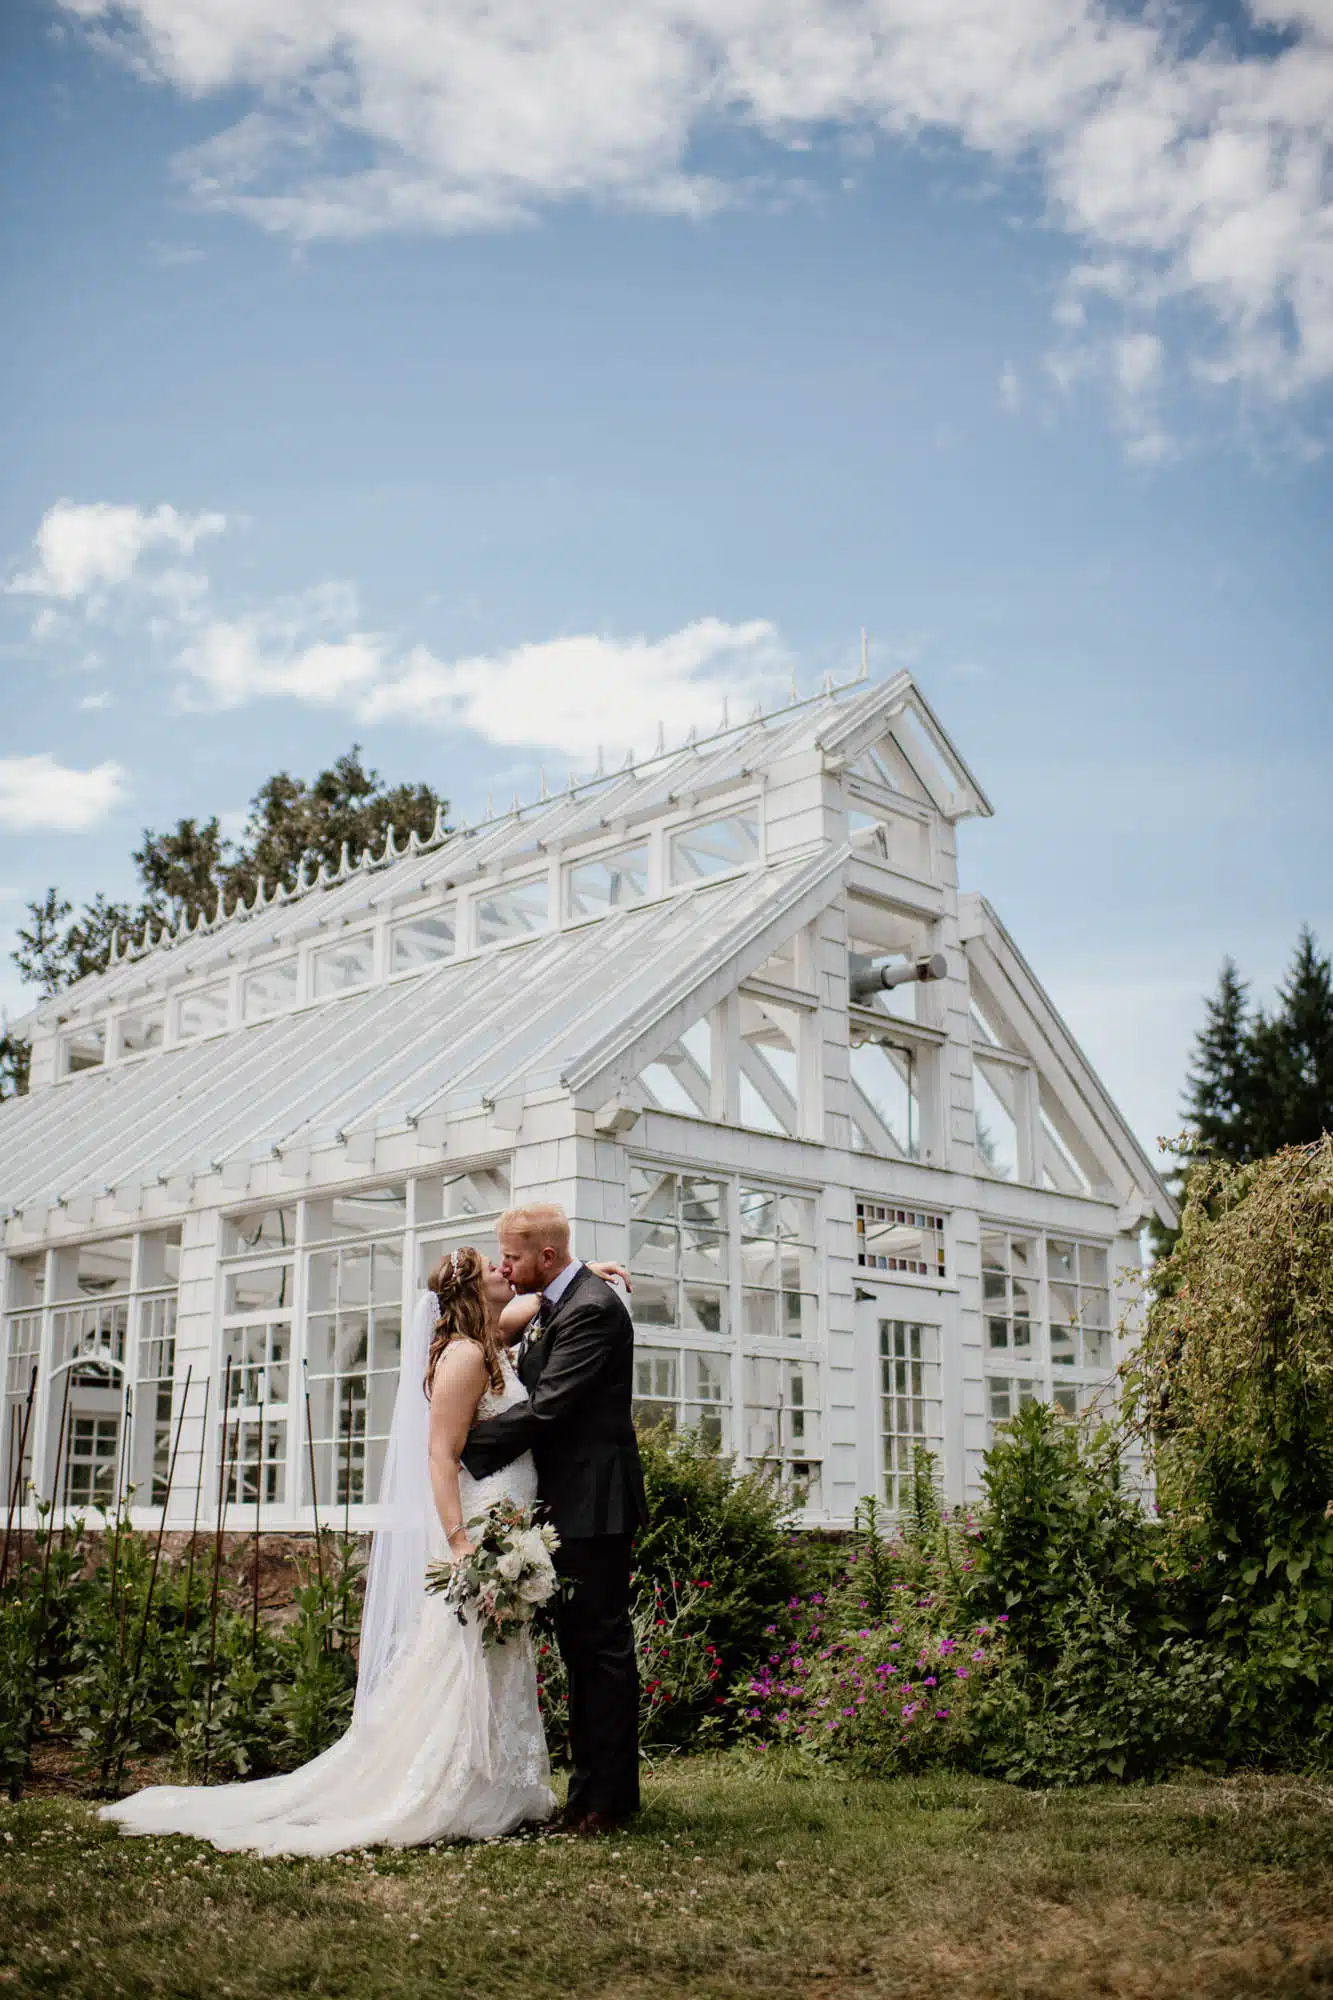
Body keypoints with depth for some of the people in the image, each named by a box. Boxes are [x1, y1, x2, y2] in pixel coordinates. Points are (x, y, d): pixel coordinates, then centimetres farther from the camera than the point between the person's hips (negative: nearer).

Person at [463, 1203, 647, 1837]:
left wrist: (466, 1442, -16)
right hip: (570, 1503, 10)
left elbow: (545, 1407, -22)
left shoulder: (591, 1308, -18)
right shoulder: (550, 1305, 14)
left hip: (594, 1503, -10)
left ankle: (607, 1798, 6)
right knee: (579, 1645, 15)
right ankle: (589, 1789, 24)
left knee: (602, 1645, -3)